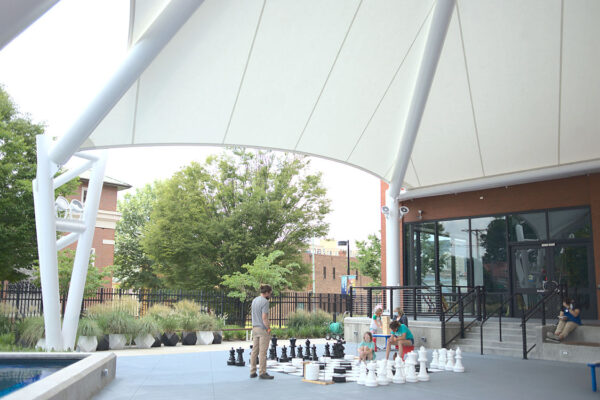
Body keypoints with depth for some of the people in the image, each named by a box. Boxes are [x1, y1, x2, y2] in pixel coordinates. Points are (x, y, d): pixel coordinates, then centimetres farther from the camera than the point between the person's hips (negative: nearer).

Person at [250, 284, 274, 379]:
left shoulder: (254, 300, 12)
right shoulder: (265, 302, -14)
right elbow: (264, 318, -19)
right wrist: (269, 328, -11)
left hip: (255, 328, 8)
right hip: (263, 329, -8)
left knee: (254, 351, 11)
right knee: (262, 352, -3)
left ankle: (253, 372, 15)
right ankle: (263, 373, 1)